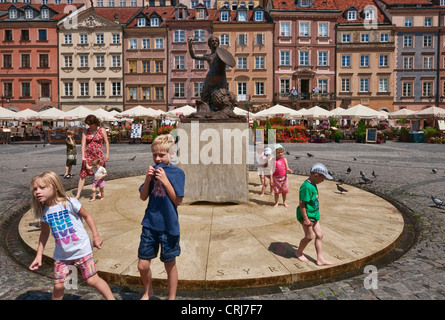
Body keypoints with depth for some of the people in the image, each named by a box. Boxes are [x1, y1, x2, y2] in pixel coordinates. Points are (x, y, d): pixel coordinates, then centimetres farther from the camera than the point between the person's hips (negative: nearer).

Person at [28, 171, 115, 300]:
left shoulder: (69, 202, -16)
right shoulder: (42, 211, -3)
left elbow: (87, 216, -4)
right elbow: (45, 233, 11)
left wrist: (96, 236, -4)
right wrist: (39, 255, 10)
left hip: (81, 249, -4)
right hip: (61, 254, 4)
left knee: (93, 280, 3)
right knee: (58, 286, 7)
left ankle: (111, 298, 21)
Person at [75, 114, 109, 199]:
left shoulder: (102, 130, 1)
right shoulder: (85, 132, 4)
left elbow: (106, 142, 2)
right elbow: (83, 144, -3)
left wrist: (107, 154, -5)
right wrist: (83, 156, -13)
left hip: (98, 155, -1)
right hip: (88, 155, 1)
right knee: (83, 174, -3)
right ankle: (78, 194, 1)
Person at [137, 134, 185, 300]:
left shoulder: (177, 173, -8)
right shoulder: (153, 170, 3)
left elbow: (177, 201, -12)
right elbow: (143, 197, 4)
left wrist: (165, 180, -20)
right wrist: (148, 179, -12)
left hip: (168, 226, -3)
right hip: (150, 224, 4)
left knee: (170, 265, 12)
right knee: (142, 265, 9)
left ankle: (172, 297, 34)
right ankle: (148, 291, 39)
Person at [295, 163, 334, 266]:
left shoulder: (313, 185, 7)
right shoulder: (306, 187, -24)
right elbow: (302, 204, -25)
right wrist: (305, 219, -23)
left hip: (314, 214, 10)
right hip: (307, 215, -10)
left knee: (319, 235, 10)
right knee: (309, 236, 1)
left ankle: (320, 259, 18)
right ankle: (299, 252, 27)